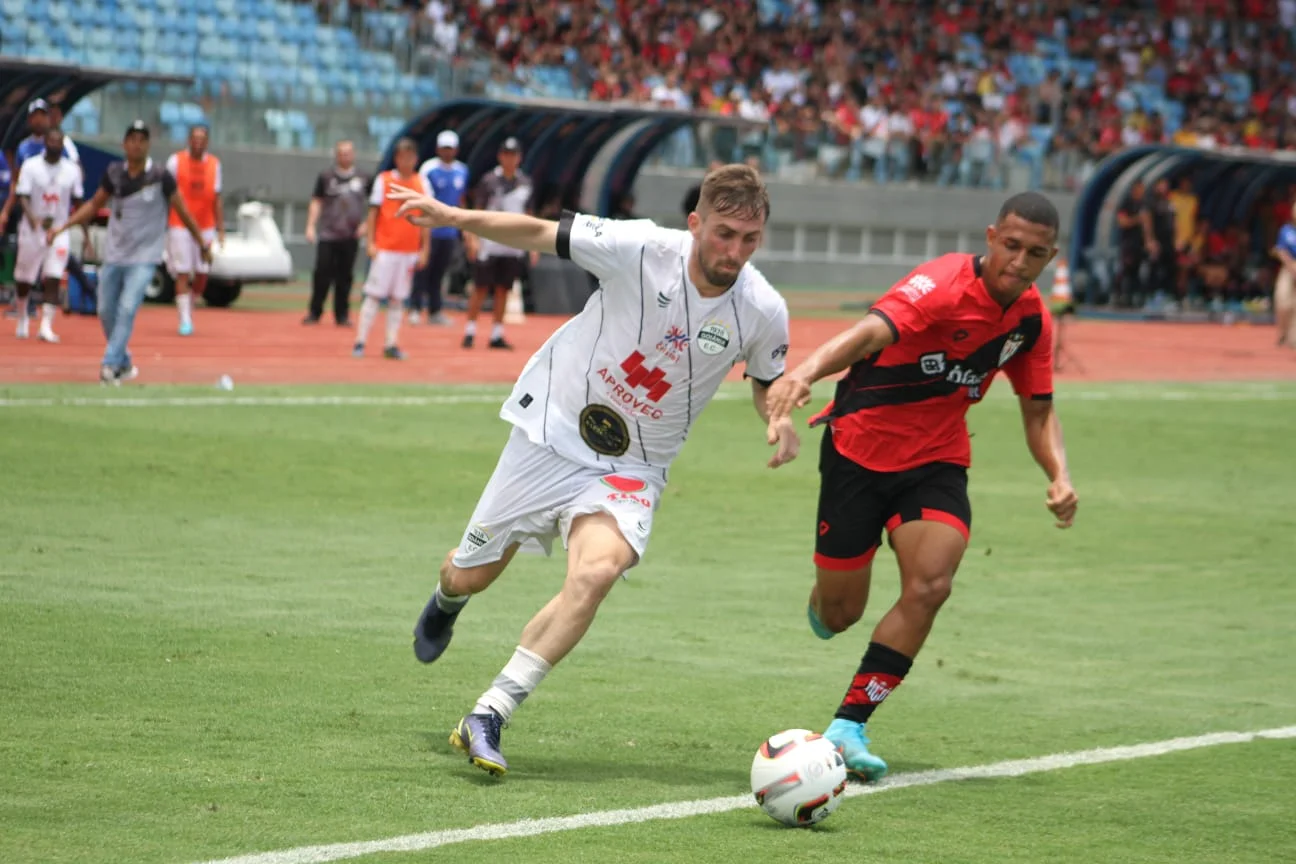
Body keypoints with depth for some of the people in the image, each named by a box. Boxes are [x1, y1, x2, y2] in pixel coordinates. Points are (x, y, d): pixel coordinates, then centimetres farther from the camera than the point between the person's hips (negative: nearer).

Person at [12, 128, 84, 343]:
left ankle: (46, 325, -15)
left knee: (53, 280, -12)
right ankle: (22, 318, 35)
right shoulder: (31, 166, -5)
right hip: (32, 230, -1)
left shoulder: (72, 170, 2)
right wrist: (32, 218, -32)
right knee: (24, 279, 11)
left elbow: (77, 202, 11)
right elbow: (22, 196, -13)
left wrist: (85, 232, 10)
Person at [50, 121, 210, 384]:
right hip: (114, 255, 4)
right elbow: (94, 204, 14)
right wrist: (63, 226, 8)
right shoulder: (113, 173, 0)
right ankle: (124, 364, 24)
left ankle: (109, 365, -18)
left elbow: (182, 210, -1)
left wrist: (202, 244, 2)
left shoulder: (160, 177, -10)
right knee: (106, 312, 6)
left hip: (144, 257, -4)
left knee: (127, 309, -18)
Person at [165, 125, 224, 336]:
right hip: (180, 225, -3)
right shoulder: (176, 161, -2)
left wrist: (220, 230, 7)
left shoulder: (214, 164, 6)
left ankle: (190, 305, 27)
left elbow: (217, 200, 10)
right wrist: (161, 223, -2)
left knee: (202, 273, 2)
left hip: (205, 227, 3)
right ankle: (185, 320, -5)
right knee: (182, 274, -7)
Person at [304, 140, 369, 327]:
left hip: (351, 236, 1)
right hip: (327, 235, -1)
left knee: (345, 276, 3)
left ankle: (342, 315, 9)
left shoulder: (362, 179, 8)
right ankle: (314, 313, 4)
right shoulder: (326, 176, 6)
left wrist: (366, 224, 2)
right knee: (322, 274, -5)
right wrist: (311, 226, -1)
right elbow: (316, 202, 7)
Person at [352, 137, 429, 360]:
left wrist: (424, 249, 5)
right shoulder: (383, 180, 2)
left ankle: (390, 345, 6)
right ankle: (360, 342, -3)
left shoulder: (422, 183, 7)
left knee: (397, 299, 4)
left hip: (409, 252, 2)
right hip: (384, 249, -2)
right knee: (373, 295, -5)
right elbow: (373, 212, 2)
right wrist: (370, 242, -6)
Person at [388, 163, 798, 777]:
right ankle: (446, 601, 52)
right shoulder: (641, 249, -20)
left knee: (596, 572, -29)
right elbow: (539, 234, -10)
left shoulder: (763, 311, -11)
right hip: (553, 429, 0)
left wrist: (780, 417, -11)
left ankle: (487, 718, -24)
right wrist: (458, 218, -25)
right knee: (471, 576, 10)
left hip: (631, 468, 0)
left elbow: (766, 380, 11)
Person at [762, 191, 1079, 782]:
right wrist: (806, 372, -61)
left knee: (929, 585, -22)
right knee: (839, 614, 3)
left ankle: (848, 727, -13)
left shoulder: (1032, 320, -2)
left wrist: (1059, 476, -10)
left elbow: (1038, 411, 11)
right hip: (861, 448, -4)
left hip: (938, 462, 4)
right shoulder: (942, 285, -23)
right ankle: (822, 601, 45)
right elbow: (872, 331, -41)